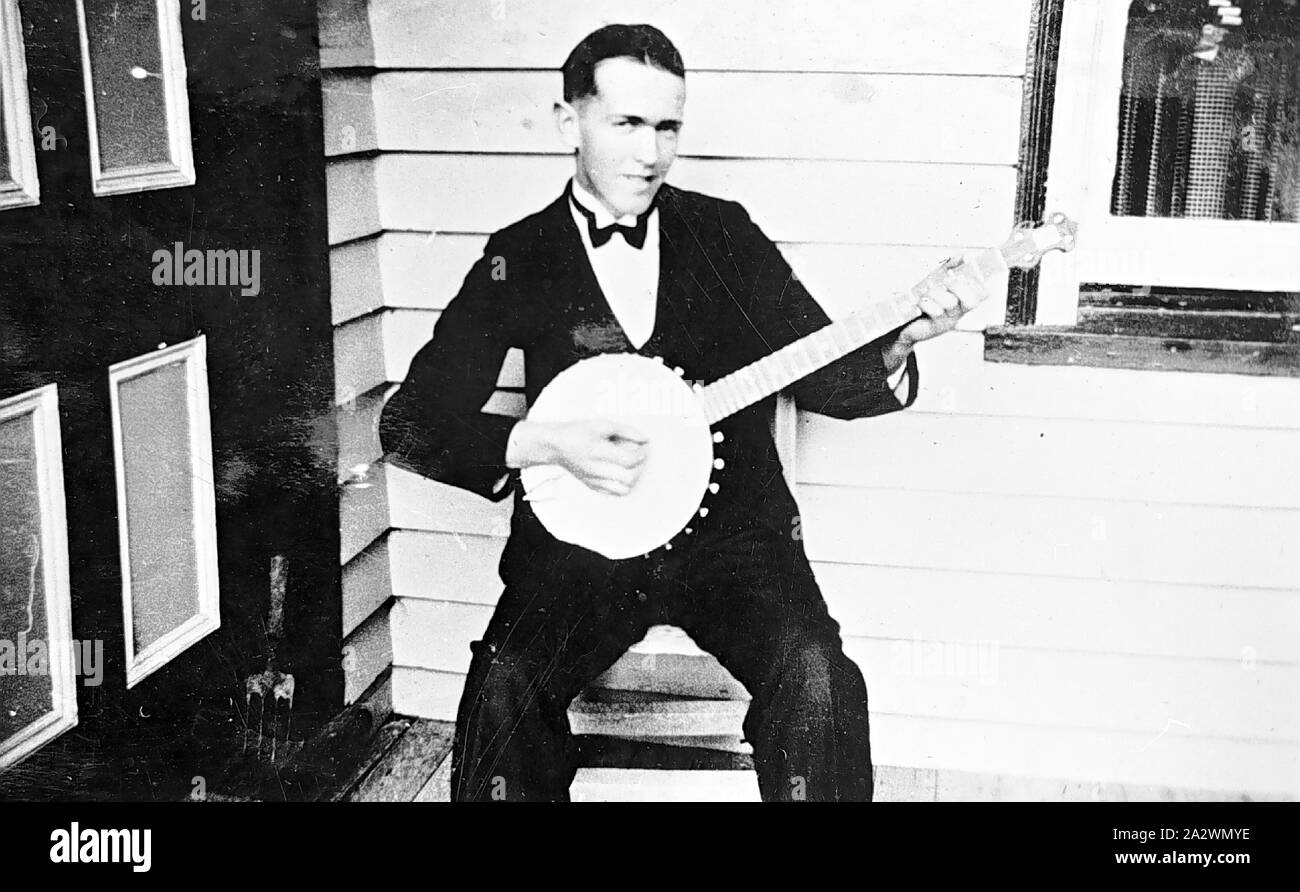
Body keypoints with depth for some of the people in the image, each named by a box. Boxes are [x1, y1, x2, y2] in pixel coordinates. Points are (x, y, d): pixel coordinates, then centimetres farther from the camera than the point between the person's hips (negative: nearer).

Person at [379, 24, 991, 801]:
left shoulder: (724, 233, 6)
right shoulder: (519, 259, 1)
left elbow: (824, 378, 5)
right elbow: (411, 421, -2)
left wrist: (901, 339, -16)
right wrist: (544, 445, -17)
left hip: (732, 532, 1)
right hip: (581, 539, -1)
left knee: (819, 681, -25)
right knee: (505, 689, -27)